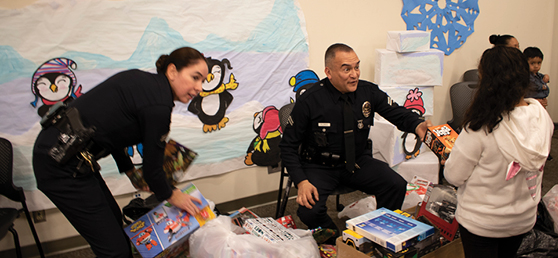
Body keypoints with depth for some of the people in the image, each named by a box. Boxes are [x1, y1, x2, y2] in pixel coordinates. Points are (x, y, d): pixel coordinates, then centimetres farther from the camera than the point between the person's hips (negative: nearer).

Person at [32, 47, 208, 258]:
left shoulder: (141, 80, 7)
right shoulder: (158, 105, -19)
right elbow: (151, 167, -10)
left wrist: (130, 171, 23)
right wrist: (171, 196, 8)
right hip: (62, 165, -10)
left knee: (113, 219, 24)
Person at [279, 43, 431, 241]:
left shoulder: (368, 91, -7)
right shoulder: (310, 101, -17)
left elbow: (397, 113, 2)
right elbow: (288, 145, -10)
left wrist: (418, 125, -23)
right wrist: (301, 182, -22)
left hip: (358, 161, 3)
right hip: (320, 167, -3)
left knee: (397, 186, -19)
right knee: (309, 211, -27)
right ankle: (336, 242, 7)